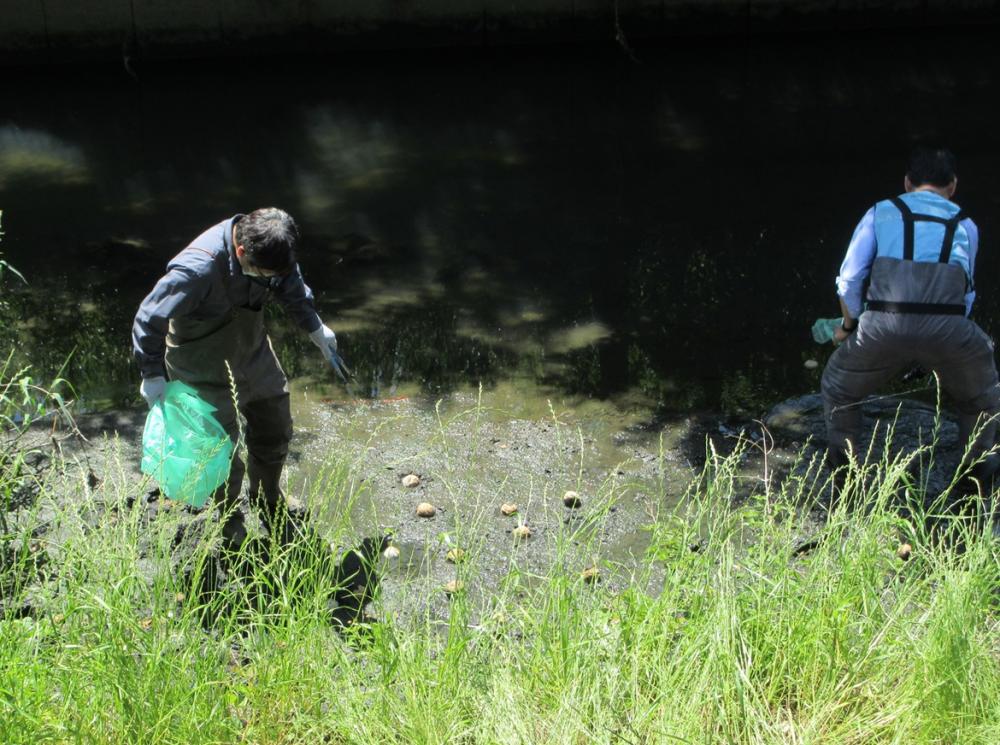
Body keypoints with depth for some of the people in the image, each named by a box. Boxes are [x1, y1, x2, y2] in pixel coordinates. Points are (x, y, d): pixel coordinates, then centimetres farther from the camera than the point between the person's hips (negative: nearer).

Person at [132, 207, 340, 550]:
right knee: (226, 456, 2)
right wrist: (153, 374, -21)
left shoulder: (268, 247, -17)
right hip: (206, 373, -6)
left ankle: (269, 503, 48)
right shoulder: (197, 269, -38)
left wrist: (315, 327, 13)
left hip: (254, 356, 7)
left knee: (276, 432, 20)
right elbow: (149, 319, -26)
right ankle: (231, 527, 31)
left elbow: (291, 283, 7)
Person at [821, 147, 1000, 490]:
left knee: (839, 385, 28)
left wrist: (848, 325, 32)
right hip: (949, 329, 1)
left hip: (884, 326, -1)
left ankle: (841, 460, 33)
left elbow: (848, 280, 15)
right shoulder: (965, 225, 24)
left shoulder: (881, 212, 20)